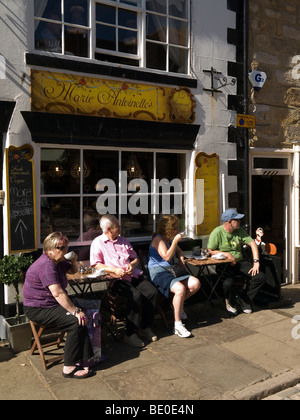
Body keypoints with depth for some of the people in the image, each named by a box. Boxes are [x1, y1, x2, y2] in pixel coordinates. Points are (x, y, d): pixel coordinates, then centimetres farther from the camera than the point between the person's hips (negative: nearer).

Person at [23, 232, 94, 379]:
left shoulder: (58, 261, 9)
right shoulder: (46, 265, -22)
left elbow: (73, 270, 25)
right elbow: (58, 293, -30)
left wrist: (74, 261, 2)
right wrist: (76, 311, -28)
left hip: (51, 305, 9)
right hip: (38, 310, -9)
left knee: (81, 318, -11)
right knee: (76, 321, -24)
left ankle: (83, 359, -9)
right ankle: (69, 368, -18)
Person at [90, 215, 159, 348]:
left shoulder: (123, 241, 24)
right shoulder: (98, 243, 5)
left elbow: (135, 258, 26)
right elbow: (96, 264, -6)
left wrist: (131, 265, 2)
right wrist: (115, 270, -18)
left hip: (134, 275, 6)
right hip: (116, 280, -6)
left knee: (152, 292, -18)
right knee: (136, 295, -31)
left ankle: (145, 328, -2)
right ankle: (130, 334, -18)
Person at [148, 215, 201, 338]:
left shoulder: (170, 239, 18)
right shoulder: (158, 239, -9)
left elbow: (179, 251, 34)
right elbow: (167, 257, -19)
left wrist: (181, 259, 11)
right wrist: (175, 241, -16)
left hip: (170, 270, 9)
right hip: (157, 272, -9)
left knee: (196, 283, -10)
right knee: (180, 288, -34)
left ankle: (178, 304, 13)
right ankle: (177, 325, -23)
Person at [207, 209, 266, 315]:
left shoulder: (239, 231, 7)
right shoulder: (217, 232, -9)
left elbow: (252, 244, 6)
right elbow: (209, 251, -9)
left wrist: (256, 262, -5)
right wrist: (226, 254, -17)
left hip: (239, 263, 6)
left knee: (261, 277, -13)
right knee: (228, 283, -36)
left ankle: (246, 301, 9)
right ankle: (234, 301, 1)